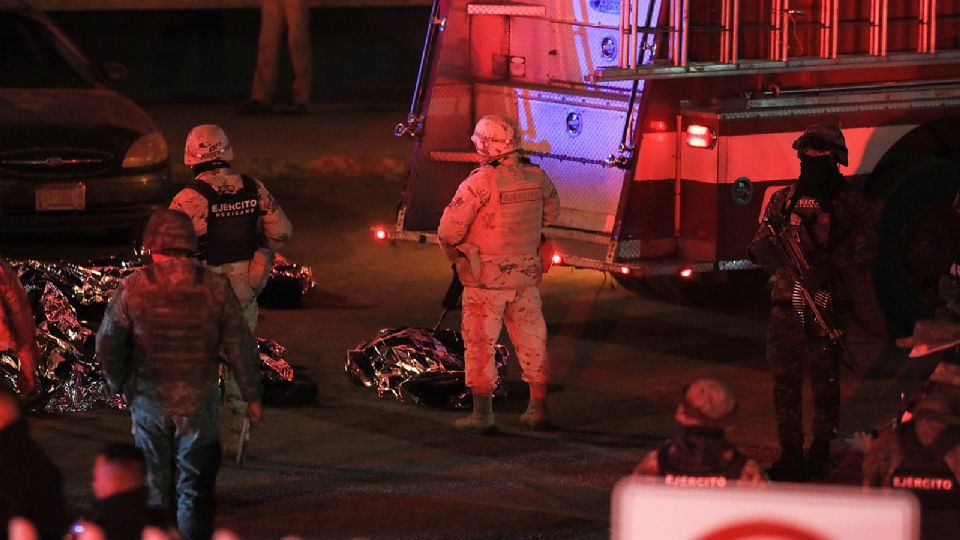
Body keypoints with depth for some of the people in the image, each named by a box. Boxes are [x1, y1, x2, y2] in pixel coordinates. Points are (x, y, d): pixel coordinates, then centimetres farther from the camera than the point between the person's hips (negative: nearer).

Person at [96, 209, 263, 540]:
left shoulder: (132, 288, -8)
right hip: (199, 401, -1)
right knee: (195, 488, 8)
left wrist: (120, 385, 14)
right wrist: (252, 395, 6)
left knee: (156, 486, 15)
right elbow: (240, 347, -5)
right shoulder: (215, 288, -8)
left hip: (148, 401, 1)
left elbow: (107, 345, -3)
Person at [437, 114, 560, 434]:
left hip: (486, 276, -5)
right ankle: (538, 409, 20)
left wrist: (453, 253, 4)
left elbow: (450, 229, -17)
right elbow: (551, 213, 18)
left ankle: (483, 414, 5)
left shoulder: (480, 182, -18)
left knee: (480, 343, 4)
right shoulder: (536, 177, -1)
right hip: (527, 274, 5)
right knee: (531, 341, 14)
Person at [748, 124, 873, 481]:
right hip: (787, 303, 2)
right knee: (785, 380, 0)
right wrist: (765, 250, -14)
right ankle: (790, 454, 6)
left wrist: (828, 267, -19)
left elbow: (862, 256, -2)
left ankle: (821, 449, 13)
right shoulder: (783, 200, 10)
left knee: (826, 381, 2)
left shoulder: (849, 203, 2)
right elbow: (760, 246, 10)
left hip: (828, 303, -2)